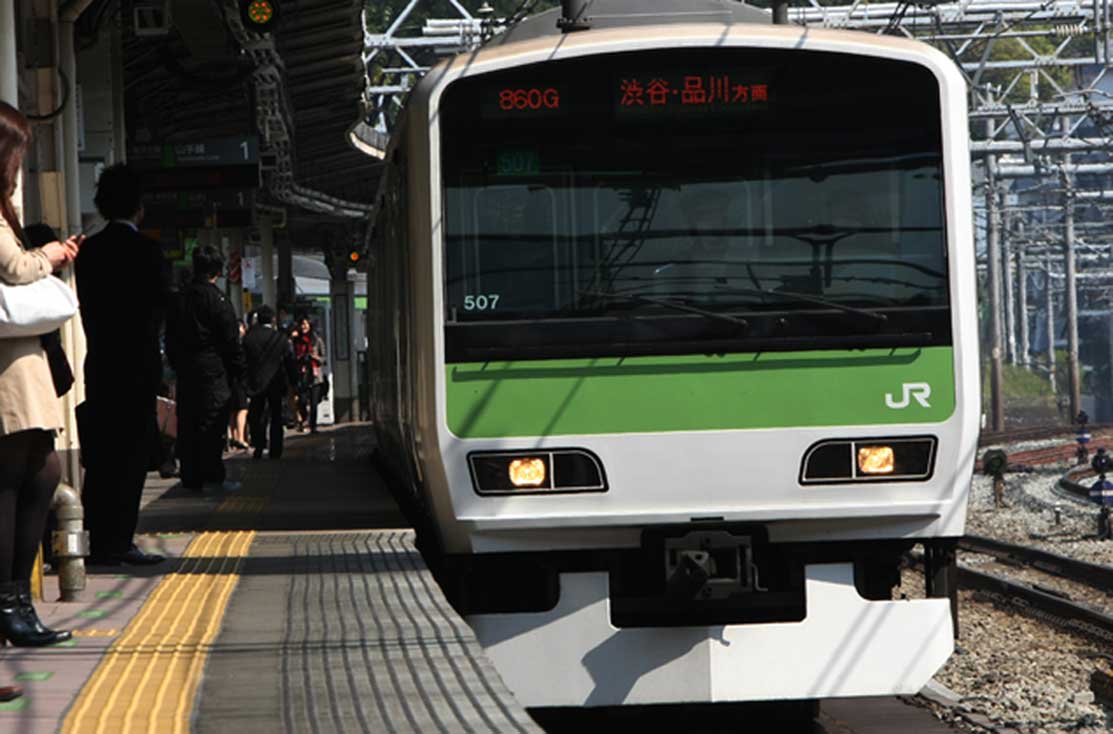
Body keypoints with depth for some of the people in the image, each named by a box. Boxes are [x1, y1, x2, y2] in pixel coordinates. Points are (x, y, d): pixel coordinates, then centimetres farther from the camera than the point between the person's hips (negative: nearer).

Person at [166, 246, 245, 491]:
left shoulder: (179, 298, 10)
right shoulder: (216, 299, -10)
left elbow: (170, 338, 15)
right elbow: (231, 340, -9)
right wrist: (238, 370, -1)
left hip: (185, 370, 6)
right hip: (212, 370, -6)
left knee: (187, 425, 8)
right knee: (213, 425, -5)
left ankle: (190, 477, 10)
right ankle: (212, 477, -7)